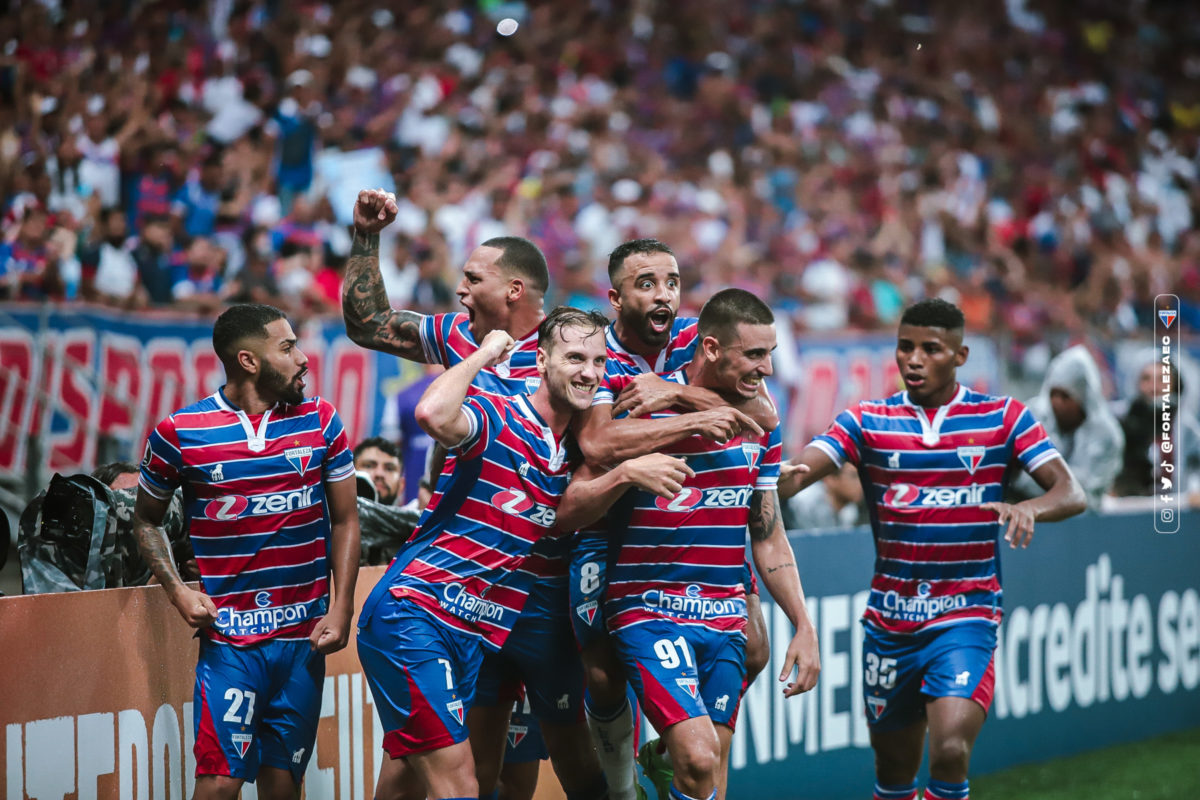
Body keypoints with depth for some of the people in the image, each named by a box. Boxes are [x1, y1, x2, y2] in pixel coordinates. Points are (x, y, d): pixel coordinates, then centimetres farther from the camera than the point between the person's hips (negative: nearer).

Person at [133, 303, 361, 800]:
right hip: (229, 638, -3)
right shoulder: (179, 433, -3)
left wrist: (341, 609, 1)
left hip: (306, 639, 3)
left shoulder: (320, 420, 5)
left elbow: (345, 521, 10)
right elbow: (146, 520, 11)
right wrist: (177, 590, -3)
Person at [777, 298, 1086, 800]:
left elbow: (1071, 493, -5)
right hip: (889, 621, 2)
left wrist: (1028, 508, -27)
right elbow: (796, 474, -10)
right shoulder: (867, 421, 4)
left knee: (950, 751, -22)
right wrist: (770, 480, -34)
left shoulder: (1002, 417, 1)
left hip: (965, 617, -2)